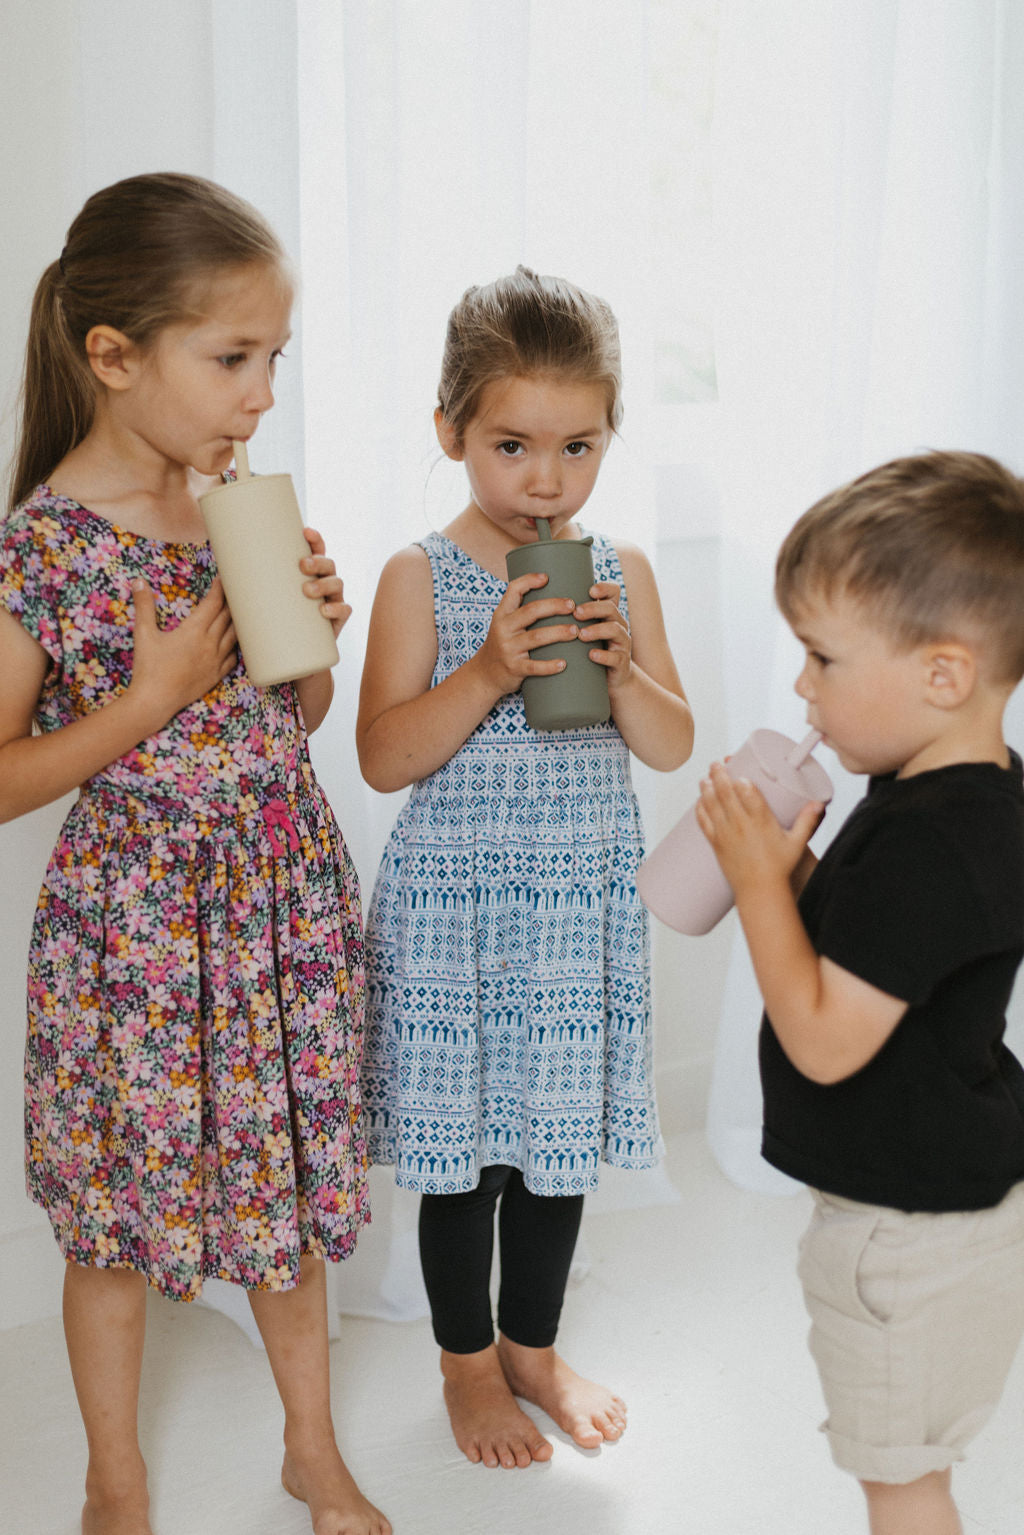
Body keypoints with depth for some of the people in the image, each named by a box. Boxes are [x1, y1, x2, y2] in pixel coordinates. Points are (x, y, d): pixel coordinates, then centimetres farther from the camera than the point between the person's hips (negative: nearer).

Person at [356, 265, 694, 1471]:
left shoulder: (620, 574, 2)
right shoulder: (421, 578, -9)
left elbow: (673, 747, 4)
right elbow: (382, 758, -13)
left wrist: (620, 667, -15)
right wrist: (490, 670, -25)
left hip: (581, 897, 4)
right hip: (454, 898, -3)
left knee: (562, 1131, 15)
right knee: (464, 1143, 9)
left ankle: (533, 1345, 37)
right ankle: (468, 1362, 31)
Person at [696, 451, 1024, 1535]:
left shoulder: (931, 842, -31)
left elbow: (824, 1039, -29)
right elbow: (871, 950, 12)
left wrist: (759, 879, -21)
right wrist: (791, 865, -3)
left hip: (914, 1232, -10)